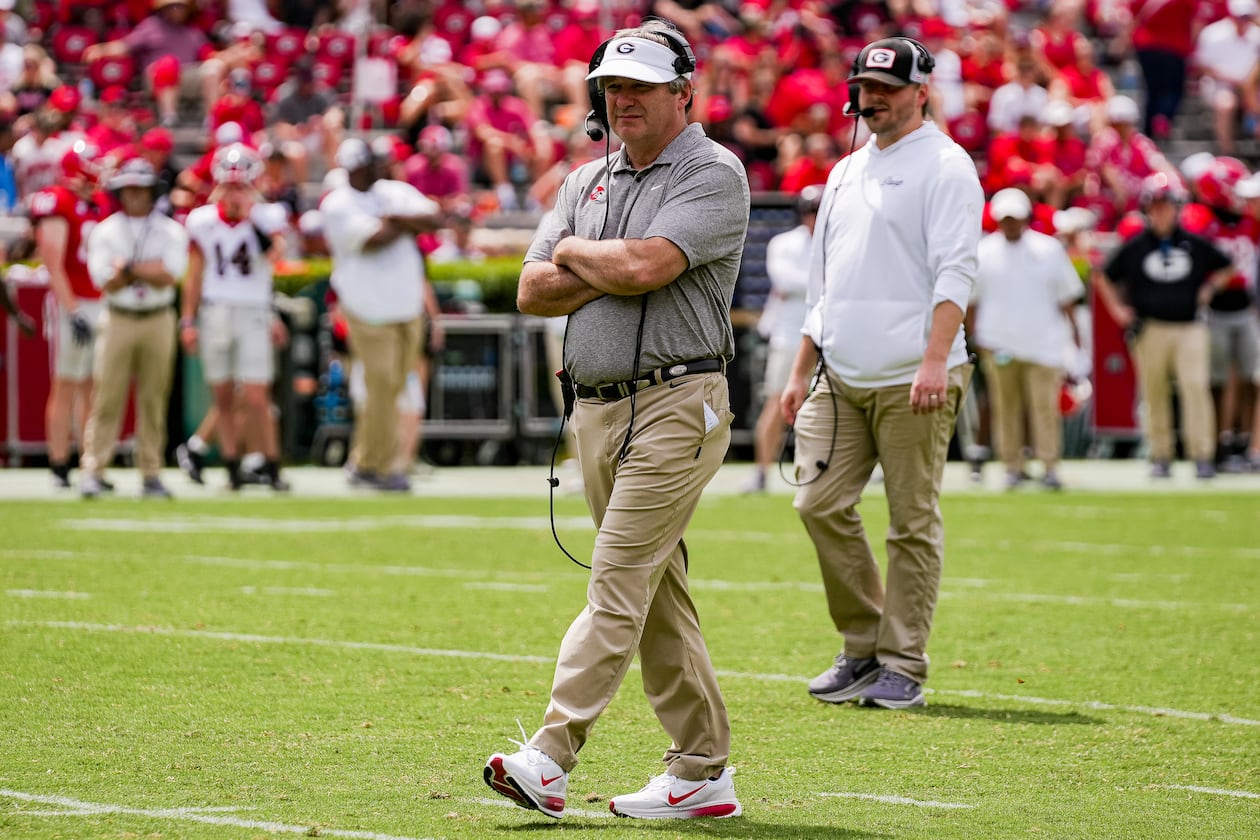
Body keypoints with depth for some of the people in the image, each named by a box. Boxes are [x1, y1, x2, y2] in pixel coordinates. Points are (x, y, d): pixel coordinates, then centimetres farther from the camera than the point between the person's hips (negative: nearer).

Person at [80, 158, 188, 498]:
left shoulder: (170, 232, 5)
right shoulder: (104, 232, 4)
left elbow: (170, 275, -10)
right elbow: (106, 282, -6)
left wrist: (127, 267, -10)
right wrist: (148, 270, -11)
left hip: (158, 320, 1)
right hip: (119, 319, -1)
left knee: (154, 399, 3)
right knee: (108, 397, -6)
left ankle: (151, 474, 7)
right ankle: (92, 470, -5)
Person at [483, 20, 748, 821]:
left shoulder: (714, 174, -6)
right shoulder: (588, 181, 17)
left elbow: (644, 266, -21)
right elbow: (535, 290, 8)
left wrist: (575, 251, -1)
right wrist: (611, 271, -7)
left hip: (676, 404, -8)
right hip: (597, 410, 8)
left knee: (618, 587, -13)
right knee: (657, 601, 8)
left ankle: (549, 758, -22)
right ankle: (702, 772, 12)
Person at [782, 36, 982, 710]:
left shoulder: (944, 165, -3)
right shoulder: (846, 173, 21)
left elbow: (954, 273, -14)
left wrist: (935, 359, -25)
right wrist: (801, 372, 20)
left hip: (911, 381, -7)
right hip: (841, 378, 7)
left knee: (912, 522, -3)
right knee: (820, 503, 0)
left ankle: (903, 666, 2)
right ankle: (864, 647, 12)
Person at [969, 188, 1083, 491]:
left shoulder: (1049, 250, 5)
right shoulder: (983, 253, 4)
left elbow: (1066, 296, 10)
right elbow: (970, 300, 9)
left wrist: (1072, 330, 7)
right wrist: (977, 335, 5)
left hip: (1042, 341, -1)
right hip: (999, 344, 1)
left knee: (1045, 405, -6)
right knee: (1006, 406, 2)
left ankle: (1050, 466, -4)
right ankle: (1012, 466, 9)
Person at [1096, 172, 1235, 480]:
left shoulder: (1195, 244, 7)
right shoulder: (1135, 247, 5)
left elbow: (1225, 267, 22)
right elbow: (1105, 278, 15)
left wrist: (1210, 288, 7)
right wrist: (1118, 309, 6)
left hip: (1190, 329, -1)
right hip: (1150, 329, 1)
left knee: (1195, 386, -14)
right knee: (1155, 393, 3)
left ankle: (1202, 455, -12)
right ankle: (1160, 457, 12)